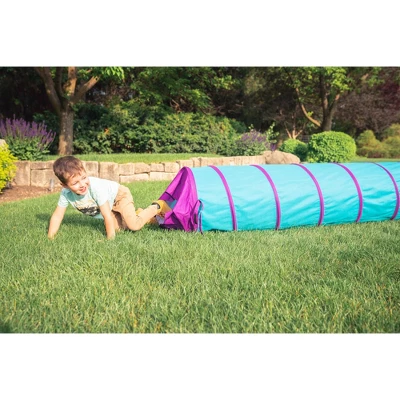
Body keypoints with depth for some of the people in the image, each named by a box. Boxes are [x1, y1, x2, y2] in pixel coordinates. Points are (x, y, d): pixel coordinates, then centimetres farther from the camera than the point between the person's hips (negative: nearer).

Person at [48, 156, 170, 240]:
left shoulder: (95, 187, -43)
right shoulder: (66, 193, -26)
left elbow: (107, 215, -38)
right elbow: (57, 216, -18)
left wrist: (110, 238, -34)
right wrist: (50, 237, -25)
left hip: (119, 195, -6)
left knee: (134, 226, -21)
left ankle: (157, 207, 4)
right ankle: (138, 214, 26)